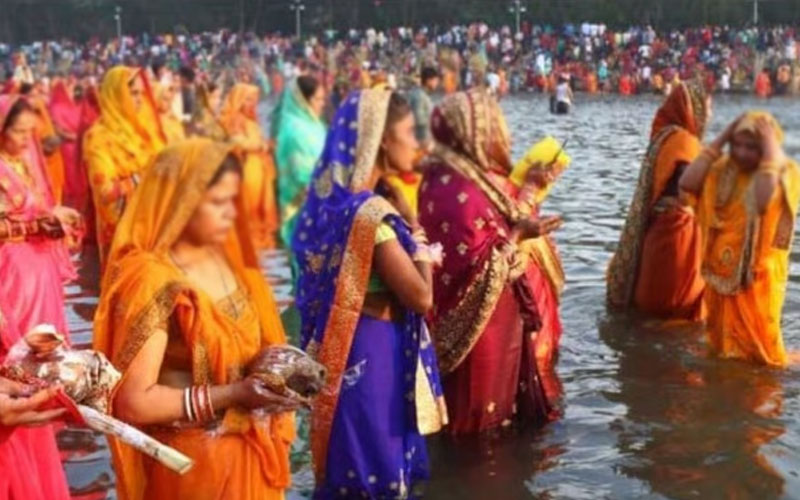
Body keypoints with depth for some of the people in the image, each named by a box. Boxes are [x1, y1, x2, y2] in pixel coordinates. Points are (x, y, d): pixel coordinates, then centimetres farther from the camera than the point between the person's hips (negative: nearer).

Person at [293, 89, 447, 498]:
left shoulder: (333, 199, 4)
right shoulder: (372, 212, -22)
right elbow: (421, 297, -21)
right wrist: (415, 234, -9)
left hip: (343, 351, 9)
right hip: (373, 353, -9)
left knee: (352, 463, 21)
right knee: (378, 466, 6)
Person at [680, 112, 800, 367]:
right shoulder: (724, 169, 3)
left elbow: (764, 201, -32)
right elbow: (687, 183, -14)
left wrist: (770, 155, -24)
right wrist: (718, 142, -9)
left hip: (757, 276, -5)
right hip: (722, 272, 5)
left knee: (755, 346, 3)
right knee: (722, 343, 20)